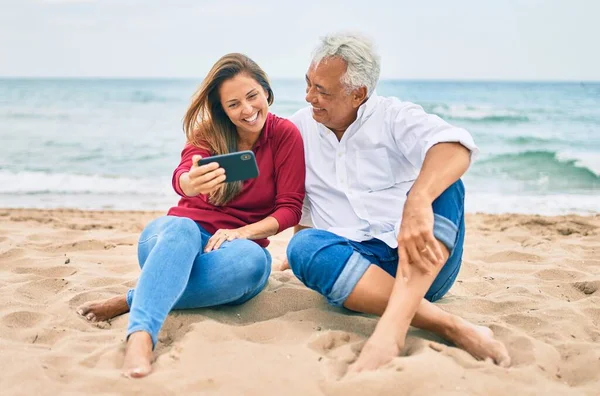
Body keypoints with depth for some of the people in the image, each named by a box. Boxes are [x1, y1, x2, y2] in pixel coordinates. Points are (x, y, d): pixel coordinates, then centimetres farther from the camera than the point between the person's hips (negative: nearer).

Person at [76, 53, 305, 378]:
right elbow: (181, 176, -21)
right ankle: (140, 336, -57)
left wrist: (243, 232, -21)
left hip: (234, 245, 0)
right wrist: (191, 183, -47)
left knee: (253, 261, -37)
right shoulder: (207, 133, 1)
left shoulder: (286, 135, -1)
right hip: (179, 235, 0)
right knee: (181, 228, -38)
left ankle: (132, 300, -30)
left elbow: (290, 208, -3)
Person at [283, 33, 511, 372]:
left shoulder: (393, 116, -3)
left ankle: (391, 328, -47)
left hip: (421, 264, -2)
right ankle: (453, 327, -39)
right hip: (353, 262, 2)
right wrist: (305, 250, 9)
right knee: (305, 246, -29)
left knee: (440, 179, -27)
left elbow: (456, 145, -25)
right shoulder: (301, 126, 10)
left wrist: (417, 202, -43)